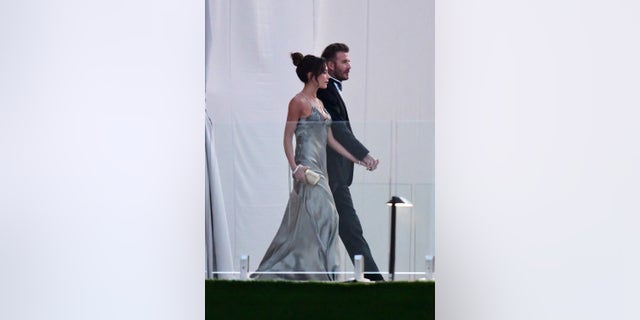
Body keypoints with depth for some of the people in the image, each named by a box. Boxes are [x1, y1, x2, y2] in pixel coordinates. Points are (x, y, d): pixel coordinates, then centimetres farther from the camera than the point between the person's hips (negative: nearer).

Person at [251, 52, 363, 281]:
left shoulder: (319, 103, 17)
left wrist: (357, 160, 16)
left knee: (301, 220, 8)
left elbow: (330, 140, 18)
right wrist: (295, 167, -21)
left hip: (320, 166, 9)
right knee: (324, 215, -12)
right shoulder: (298, 102, -7)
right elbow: (287, 137, -9)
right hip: (307, 165, -9)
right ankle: (323, 271, -7)